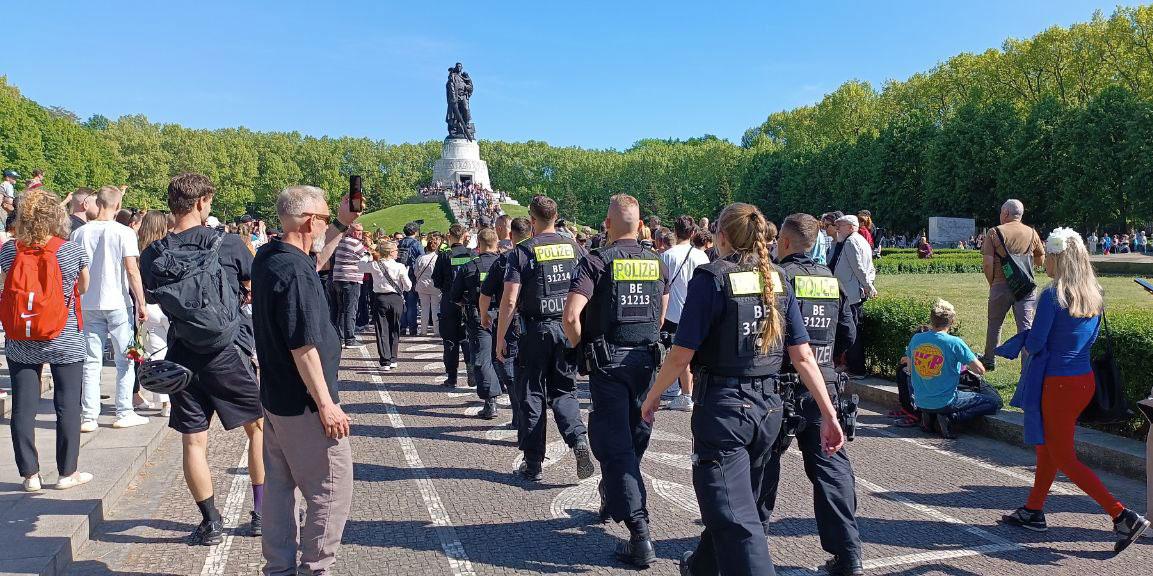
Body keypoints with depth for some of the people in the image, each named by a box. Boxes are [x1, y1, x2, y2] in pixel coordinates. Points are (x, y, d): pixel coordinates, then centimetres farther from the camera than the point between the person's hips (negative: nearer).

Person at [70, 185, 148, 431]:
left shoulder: (79, 233, 4)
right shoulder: (124, 233, -8)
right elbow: (132, 270, -12)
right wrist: (141, 303, -7)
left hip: (88, 305, 4)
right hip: (117, 304, -4)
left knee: (91, 362, 8)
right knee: (125, 360, 7)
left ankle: (89, 417, 8)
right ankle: (124, 414, 9)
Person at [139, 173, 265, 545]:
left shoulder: (152, 256, -4)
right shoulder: (228, 244, -11)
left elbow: (153, 299, 11)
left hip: (183, 357, 2)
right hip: (230, 352, -2)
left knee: (193, 441, 10)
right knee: (258, 427, 15)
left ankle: (211, 522, 17)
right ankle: (261, 513, 19)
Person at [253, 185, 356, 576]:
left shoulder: (268, 255, 4)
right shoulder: (295, 273, -23)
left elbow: (312, 260, 27)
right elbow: (303, 347, -24)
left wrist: (341, 225, 19)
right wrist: (326, 404, -19)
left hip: (274, 397, 10)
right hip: (304, 404, -10)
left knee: (281, 486, 18)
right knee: (331, 493, 1)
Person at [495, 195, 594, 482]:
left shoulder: (523, 251, -6)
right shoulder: (574, 248, 4)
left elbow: (509, 300, -11)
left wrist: (500, 339, -4)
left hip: (536, 330, -3)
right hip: (569, 330, 3)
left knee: (532, 395, 9)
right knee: (564, 391, 17)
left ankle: (533, 464, 15)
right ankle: (579, 440, -6)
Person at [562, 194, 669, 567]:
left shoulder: (596, 262, -10)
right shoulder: (657, 263, 7)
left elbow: (571, 314, -19)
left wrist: (579, 348, -2)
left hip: (608, 361, -5)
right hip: (647, 358, 5)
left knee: (615, 445, -3)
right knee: (634, 438, 19)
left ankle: (640, 535, -10)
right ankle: (611, 501, 40)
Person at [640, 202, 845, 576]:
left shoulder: (710, 280, -12)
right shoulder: (777, 282, 4)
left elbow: (681, 355, -14)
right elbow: (803, 356, 0)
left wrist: (652, 397, 0)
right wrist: (829, 415, 3)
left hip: (723, 407, -7)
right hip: (768, 407, 7)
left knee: (735, 517, -4)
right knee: (744, 501, 24)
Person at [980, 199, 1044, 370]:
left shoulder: (995, 232, -5)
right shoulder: (1031, 233, 5)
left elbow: (987, 263, -11)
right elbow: (1040, 260, 16)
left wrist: (992, 283, 3)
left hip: (1001, 286, -2)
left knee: (994, 324, 16)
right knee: (1026, 327, 1)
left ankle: (990, 360, 29)